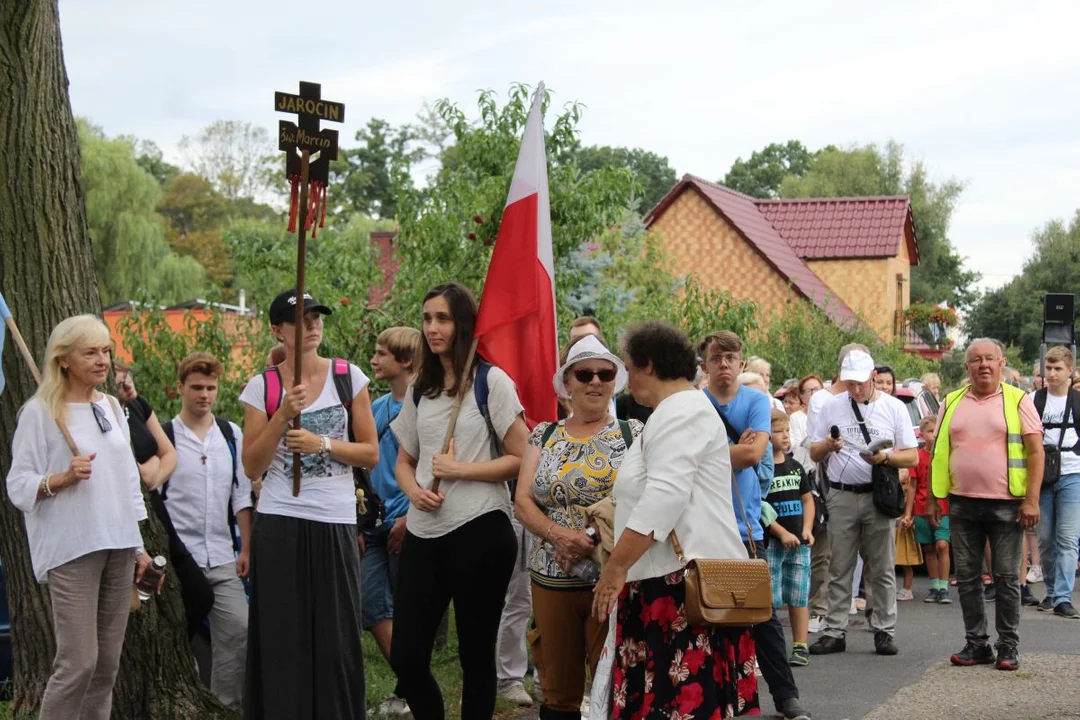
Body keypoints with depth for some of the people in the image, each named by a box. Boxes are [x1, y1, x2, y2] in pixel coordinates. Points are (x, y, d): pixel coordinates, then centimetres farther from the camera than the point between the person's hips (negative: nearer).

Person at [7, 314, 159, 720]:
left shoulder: (112, 407, 14)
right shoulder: (40, 412, -6)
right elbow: (18, 486, -8)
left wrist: (138, 546, 16)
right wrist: (63, 478, -24)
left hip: (118, 547, 6)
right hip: (72, 550, -6)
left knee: (107, 663, 6)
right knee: (78, 662, -11)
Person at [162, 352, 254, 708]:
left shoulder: (231, 435, 9)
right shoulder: (163, 437, -2)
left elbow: (241, 495, 11)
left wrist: (246, 549, 7)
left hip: (222, 558, 3)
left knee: (238, 629, -5)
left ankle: (226, 704, 4)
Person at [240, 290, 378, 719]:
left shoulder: (348, 377, 3)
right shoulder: (262, 387, 1)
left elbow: (371, 454, 3)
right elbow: (252, 467, -2)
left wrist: (322, 444, -11)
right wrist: (283, 416, -13)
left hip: (335, 522, 0)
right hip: (279, 522, 0)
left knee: (336, 636, 2)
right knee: (283, 636, 0)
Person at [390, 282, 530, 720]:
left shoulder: (491, 381, -4)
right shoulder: (420, 388, 13)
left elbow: (522, 459, -7)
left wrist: (460, 470, -14)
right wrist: (414, 490, -3)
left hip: (479, 531, -5)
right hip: (424, 533, 6)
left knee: (476, 655, 5)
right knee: (406, 656, 3)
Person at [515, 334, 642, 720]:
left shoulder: (633, 433, 2)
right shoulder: (544, 435, 10)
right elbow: (523, 501, 3)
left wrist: (594, 541, -19)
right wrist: (559, 534, -16)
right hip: (551, 579, 3)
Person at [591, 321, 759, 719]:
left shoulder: (679, 411, -10)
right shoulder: (678, 411, 24)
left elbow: (664, 496, -21)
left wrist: (616, 567, -20)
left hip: (684, 576, -10)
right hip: (672, 574, 10)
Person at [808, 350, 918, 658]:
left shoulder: (894, 407, 5)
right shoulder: (832, 406, 9)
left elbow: (913, 457, 2)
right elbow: (814, 453, 12)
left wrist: (885, 457, -17)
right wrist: (827, 446, -10)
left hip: (879, 496, -1)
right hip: (841, 496, 1)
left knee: (882, 569, 2)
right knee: (839, 569, 3)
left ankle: (884, 631, 8)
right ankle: (834, 632, 6)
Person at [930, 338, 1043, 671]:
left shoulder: (1018, 401, -1)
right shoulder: (951, 403, 9)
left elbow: (1035, 452, -4)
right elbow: (938, 453, 14)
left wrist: (1032, 500, -11)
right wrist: (933, 498, 9)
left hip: (1006, 505, -3)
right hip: (962, 504, 3)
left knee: (1006, 578, 2)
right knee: (967, 577, 7)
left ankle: (1008, 646, 11)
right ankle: (976, 643, 17)